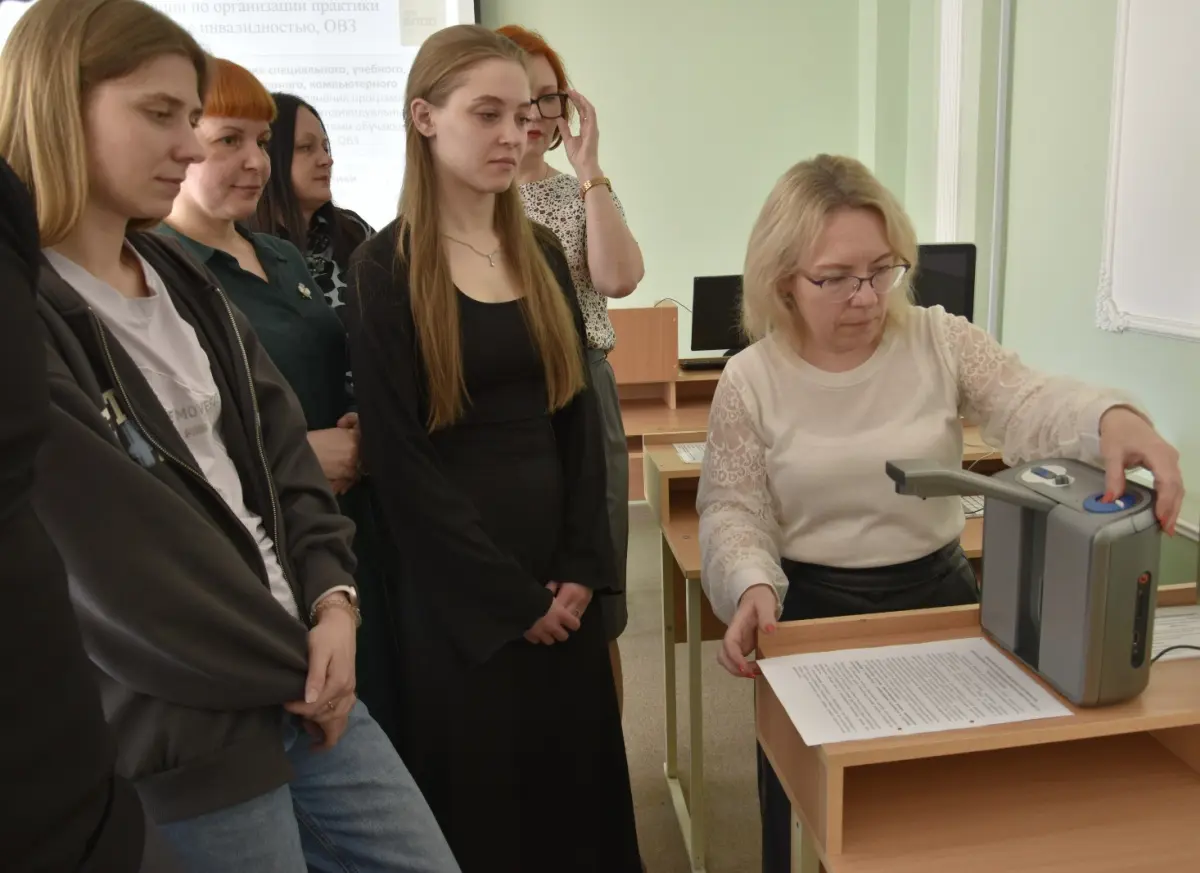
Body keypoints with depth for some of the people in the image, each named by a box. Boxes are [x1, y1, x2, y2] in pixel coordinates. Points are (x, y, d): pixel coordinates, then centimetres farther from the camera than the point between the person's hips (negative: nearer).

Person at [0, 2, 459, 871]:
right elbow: (120, 569, -18)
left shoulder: (182, 279, 9)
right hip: (182, 730, -7)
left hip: (298, 670, 7)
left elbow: (282, 450, 7)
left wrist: (333, 600, -6)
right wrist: (297, 669, -8)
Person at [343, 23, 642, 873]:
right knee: (483, 795, 12)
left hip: (559, 576, 5)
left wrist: (581, 566, -4)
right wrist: (509, 593, -11)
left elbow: (580, 417, 6)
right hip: (457, 593, -4)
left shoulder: (542, 254, 8)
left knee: (577, 777, 16)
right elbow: (398, 457, -12)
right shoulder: (386, 268, -8)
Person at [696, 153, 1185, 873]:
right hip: (812, 611, -1)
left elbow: (1030, 407, -18)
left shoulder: (941, 343, -6)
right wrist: (753, 586, -27)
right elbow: (733, 512, -8)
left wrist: (1114, 418, -41)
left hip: (939, 596, 2)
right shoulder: (751, 381, -8)